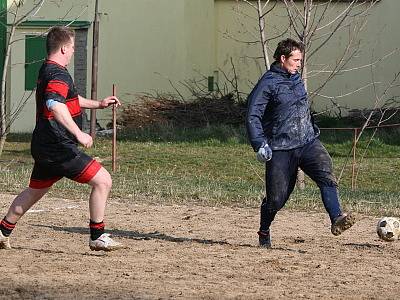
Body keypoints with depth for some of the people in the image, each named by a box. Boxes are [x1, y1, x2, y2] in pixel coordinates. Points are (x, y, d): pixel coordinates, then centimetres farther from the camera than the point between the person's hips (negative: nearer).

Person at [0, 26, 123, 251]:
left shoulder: (46, 71, 17)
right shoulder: (58, 75, -17)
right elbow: (55, 105, -36)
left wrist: (98, 104, 39)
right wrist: (78, 133, -41)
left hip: (44, 147, 11)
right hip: (59, 148, -10)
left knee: (35, 190, 25)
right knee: (103, 180, -9)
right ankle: (97, 237, -7)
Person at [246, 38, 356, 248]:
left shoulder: (296, 78, 13)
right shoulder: (268, 83, -8)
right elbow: (252, 117, -13)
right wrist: (260, 144, -22)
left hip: (308, 142, 5)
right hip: (281, 150, -5)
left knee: (326, 173, -23)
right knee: (276, 197, 0)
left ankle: (337, 219, -36)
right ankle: (264, 233, 25)